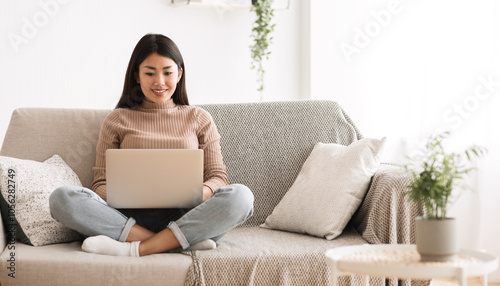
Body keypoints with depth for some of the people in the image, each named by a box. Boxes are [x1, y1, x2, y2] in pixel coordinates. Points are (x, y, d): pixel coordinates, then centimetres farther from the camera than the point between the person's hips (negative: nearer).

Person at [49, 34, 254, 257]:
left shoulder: (199, 119, 20)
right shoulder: (117, 120, 18)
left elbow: (218, 177, 13)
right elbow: (102, 183, 12)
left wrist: (199, 193, -12)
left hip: (184, 217, 0)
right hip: (132, 217, 0)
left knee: (240, 196, -30)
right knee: (62, 198, -27)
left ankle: (134, 249, -32)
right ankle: (187, 241, -32)